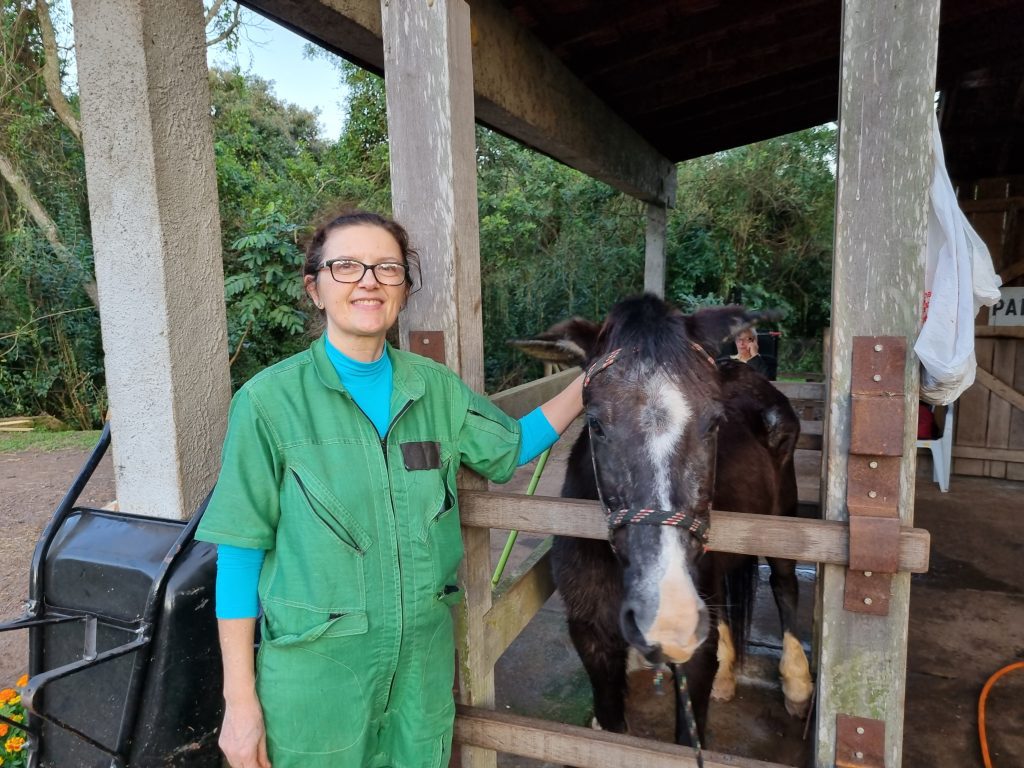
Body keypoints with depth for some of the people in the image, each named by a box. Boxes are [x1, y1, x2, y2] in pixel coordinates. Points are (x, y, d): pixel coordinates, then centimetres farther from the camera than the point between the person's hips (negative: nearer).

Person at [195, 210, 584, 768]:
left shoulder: (436, 388, -1)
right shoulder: (269, 401, -12)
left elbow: (511, 448, 14)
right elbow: (240, 551, -9)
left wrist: (588, 382, 4)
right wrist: (240, 698, -7)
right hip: (315, 673, -3)